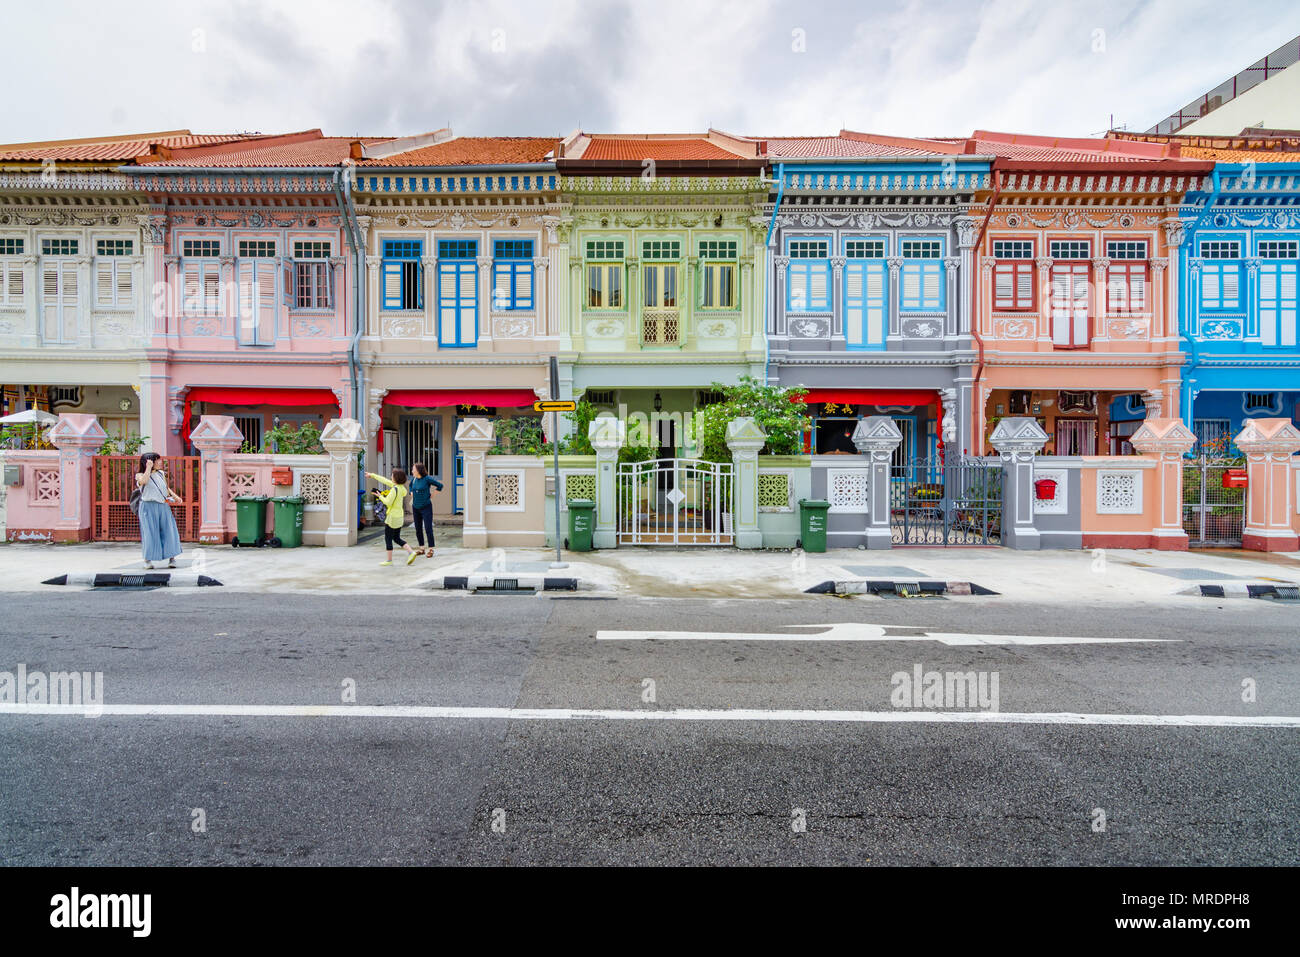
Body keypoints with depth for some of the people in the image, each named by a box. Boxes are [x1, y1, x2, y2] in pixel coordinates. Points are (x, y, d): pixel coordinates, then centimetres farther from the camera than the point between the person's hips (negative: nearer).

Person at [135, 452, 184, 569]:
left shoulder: (161, 473, 13)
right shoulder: (140, 475, 0)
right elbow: (144, 481, -23)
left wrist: (176, 496, 11)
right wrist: (149, 467, -15)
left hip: (163, 506, 4)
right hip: (148, 507, -4)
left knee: (168, 531, -1)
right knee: (150, 532, -3)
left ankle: (171, 558, 2)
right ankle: (147, 560, 7)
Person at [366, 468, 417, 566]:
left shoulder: (395, 489, -19)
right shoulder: (401, 487, 6)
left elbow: (388, 502, -22)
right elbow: (385, 480, 16)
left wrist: (380, 496, -4)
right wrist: (372, 475, 24)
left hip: (392, 517, -8)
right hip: (400, 516, 8)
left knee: (388, 539, 6)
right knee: (397, 539, 15)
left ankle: (389, 560, 13)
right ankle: (411, 552, 1)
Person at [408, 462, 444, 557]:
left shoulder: (427, 478, -13)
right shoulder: (414, 479, 5)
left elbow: (440, 485, -11)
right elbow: (410, 486, 28)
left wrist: (432, 495, -6)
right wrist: (411, 494, 14)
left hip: (426, 507, -6)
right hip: (416, 507, 6)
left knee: (428, 528, -7)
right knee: (418, 529, 10)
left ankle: (430, 549, 0)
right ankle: (422, 548, 21)